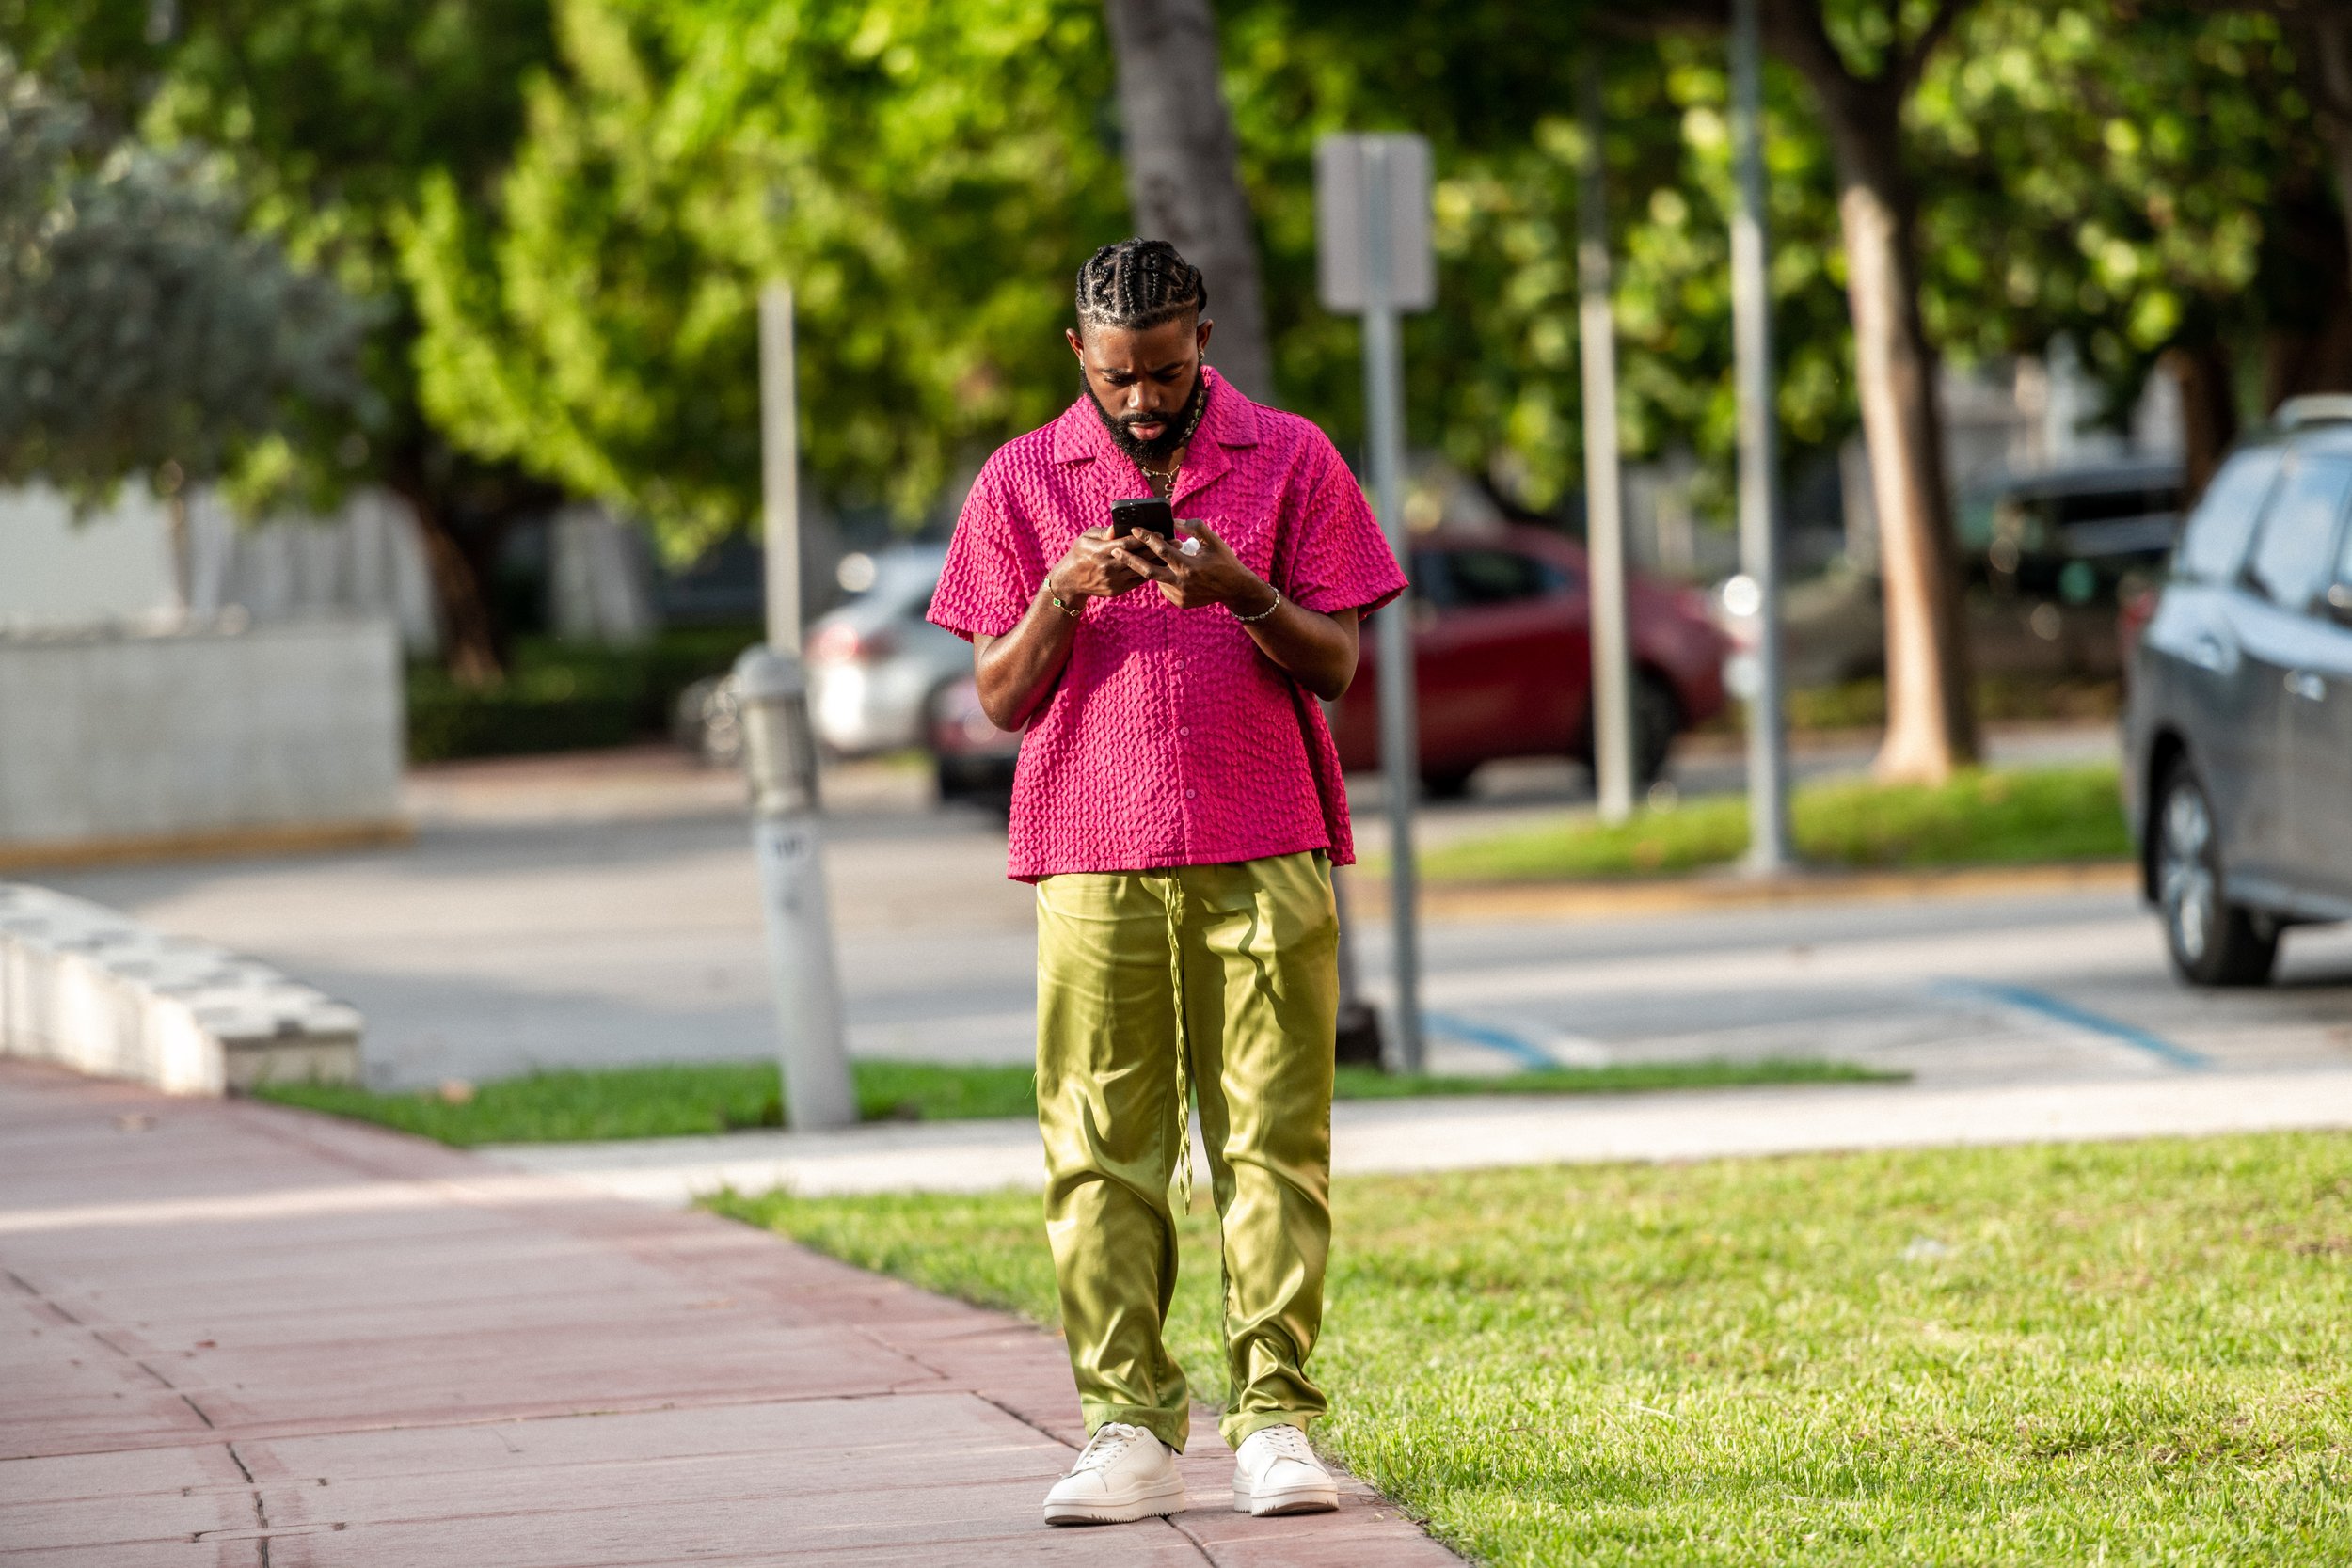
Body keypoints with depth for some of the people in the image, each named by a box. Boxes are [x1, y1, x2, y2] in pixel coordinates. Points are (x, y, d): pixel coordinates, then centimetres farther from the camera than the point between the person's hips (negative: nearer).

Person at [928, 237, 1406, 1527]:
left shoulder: (1291, 460, 7)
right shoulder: (1024, 481, 9)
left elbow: (1334, 663, 3)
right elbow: (1002, 698, 7)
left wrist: (1242, 593, -15)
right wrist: (1061, 596, -11)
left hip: (1267, 858, 0)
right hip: (1094, 863, 1)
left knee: (1273, 1141, -4)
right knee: (1102, 1152, -4)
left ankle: (1274, 1422, -4)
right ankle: (1127, 1431, -4)